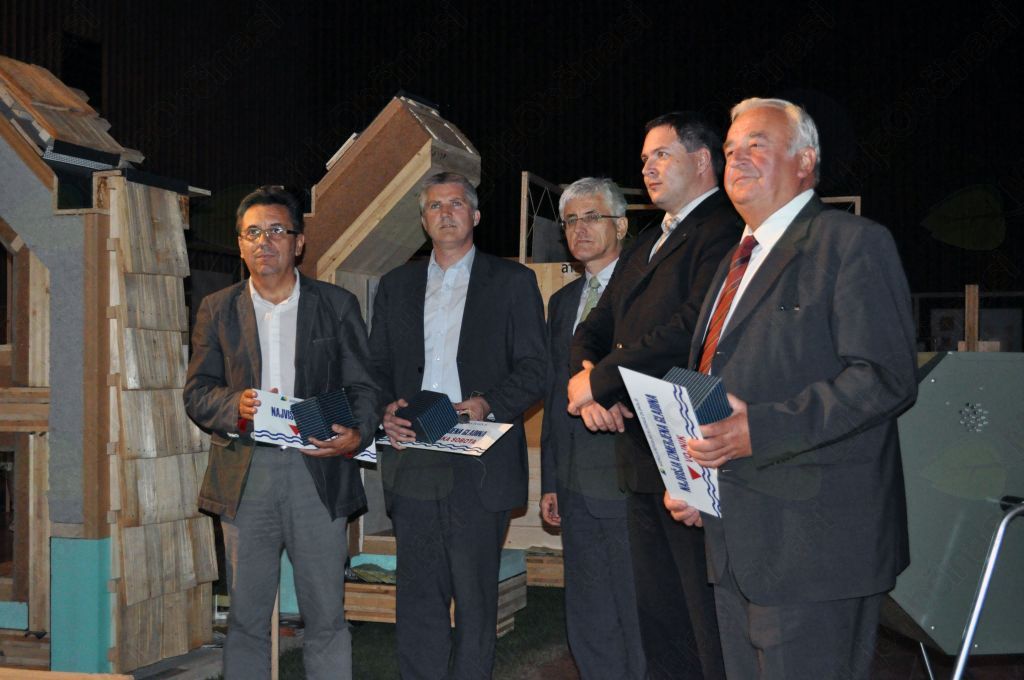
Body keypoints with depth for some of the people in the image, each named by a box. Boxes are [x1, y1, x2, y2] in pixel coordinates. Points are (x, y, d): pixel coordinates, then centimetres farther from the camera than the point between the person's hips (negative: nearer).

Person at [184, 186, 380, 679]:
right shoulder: (218, 309, 10)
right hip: (245, 474, 1)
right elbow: (196, 393, 7)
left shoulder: (338, 305, 8)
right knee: (245, 616, 7)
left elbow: (363, 385, 5)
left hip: (318, 471, -1)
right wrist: (237, 407, -15)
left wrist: (357, 434, -15)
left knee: (326, 616, 3)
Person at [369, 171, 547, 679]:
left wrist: (488, 404, -16)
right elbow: (378, 367, 17)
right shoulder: (397, 285, 17)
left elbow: (534, 368, 2)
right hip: (413, 461, 3)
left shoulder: (512, 282, 7)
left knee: (475, 595, 1)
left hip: (479, 465, -3)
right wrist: (387, 409, -4)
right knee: (417, 594, 4)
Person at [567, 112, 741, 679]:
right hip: (642, 461, 9)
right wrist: (588, 380, -3)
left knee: (712, 630, -4)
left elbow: (694, 327, -24)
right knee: (661, 629, 15)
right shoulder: (646, 245, 21)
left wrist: (599, 379, -14)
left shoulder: (725, 231, -10)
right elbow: (593, 331, 20)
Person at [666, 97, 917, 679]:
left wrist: (758, 429, -25)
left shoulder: (853, 243, -7)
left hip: (811, 539, -8)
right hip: (737, 543, 8)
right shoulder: (739, 260, 21)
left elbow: (886, 379, -18)